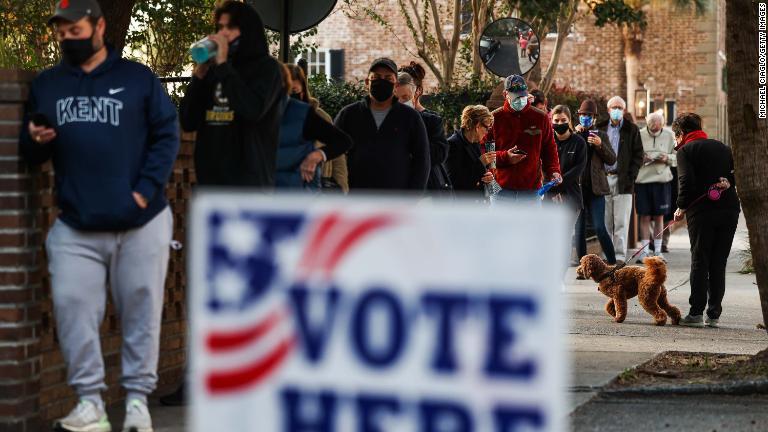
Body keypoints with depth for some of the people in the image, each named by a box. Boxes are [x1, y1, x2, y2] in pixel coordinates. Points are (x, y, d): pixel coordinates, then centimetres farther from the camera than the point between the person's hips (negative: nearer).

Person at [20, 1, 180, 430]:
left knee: (141, 310, 2)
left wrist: (145, 190, -11)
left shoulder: (138, 78, 4)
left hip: (142, 222, -2)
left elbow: (167, 136, 0)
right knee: (72, 309, -5)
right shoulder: (46, 84, 13)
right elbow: (31, 153, 18)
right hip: (75, 227, 2)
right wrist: (35, 141, -7)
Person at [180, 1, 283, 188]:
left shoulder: (266, 67, 1)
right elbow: (188, 122, 11)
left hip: (250, 182, -6)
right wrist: (199, 74, 1)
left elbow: (253, 109, -19)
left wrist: (223, 65, -12)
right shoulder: (213, 71, 15)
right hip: (211, 181, 6)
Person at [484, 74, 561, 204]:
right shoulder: (495, 118, 1)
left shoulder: (541, 118, 5)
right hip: (502, 190, -1)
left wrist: (553, 171, -6)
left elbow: (550, 149, 11)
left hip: (531, 190, 1)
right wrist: (505, 157, -14)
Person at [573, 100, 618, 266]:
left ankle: (612, 261, 0)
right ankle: (582, 260, 11)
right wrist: (576, 134, -11)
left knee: (599, 228, -8)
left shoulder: (601, 135, 9)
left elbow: (612, 160, 4)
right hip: (577, 188, 1)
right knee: (579, 228, 5)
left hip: (595, 188, -1)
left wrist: (600, 145, -11)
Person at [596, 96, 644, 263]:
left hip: (623, 180, -2)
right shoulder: (600, 128, 11)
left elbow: (638, 155, 4)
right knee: (605, 222, 3)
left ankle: (620, 256, -4)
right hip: (603, 179, 2)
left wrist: (630, 176, -5)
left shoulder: (631, 130, 6)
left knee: (621, 222, -5)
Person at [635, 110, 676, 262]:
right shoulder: (638, 135, -3)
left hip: (662, 180, 1)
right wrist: (640, 159, -18)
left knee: (659, 217, 8)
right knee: (644, 217, 2)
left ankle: (658, 250, 15)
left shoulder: (670, 136, 3)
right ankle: (644, 250, 8)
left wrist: (667, 158, -11)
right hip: (642, 180, -1)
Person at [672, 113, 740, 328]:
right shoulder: (723, 147, 18)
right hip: (729, 209, 5)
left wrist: (681, 207, -4)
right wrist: (729, 182, -2)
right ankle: (714, 314, 7)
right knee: (719, 264, 8)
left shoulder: (686, 150, -1)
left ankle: (696, 313, -2)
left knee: (699, 262, 1)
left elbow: (687, 181, -13)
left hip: (702, 211, -5)